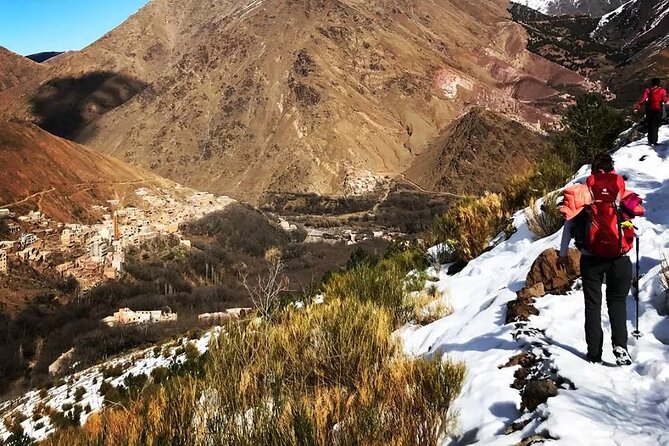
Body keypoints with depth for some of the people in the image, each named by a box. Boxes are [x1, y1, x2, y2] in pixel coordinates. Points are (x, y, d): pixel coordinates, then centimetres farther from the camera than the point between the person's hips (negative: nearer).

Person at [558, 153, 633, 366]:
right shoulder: (624, 195, 0)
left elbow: (569, 223, -1)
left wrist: (563, 253, 5)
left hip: (591, 258, 0)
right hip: (619, 258, 0)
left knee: (593, 304, 10)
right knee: (617, 301, 14)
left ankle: (594, 352, 9)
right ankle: (620, 345, -5)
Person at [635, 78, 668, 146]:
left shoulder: (648, 90, 1)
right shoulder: (662, 90, -2)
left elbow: (643, 99, -9)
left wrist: (638, 107, -9)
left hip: (649, 110, 2)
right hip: (658, 110, -2)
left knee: (650, 125, 12)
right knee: (655, 125, 2)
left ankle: (650, 140, 15)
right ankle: (654, 141, -7)